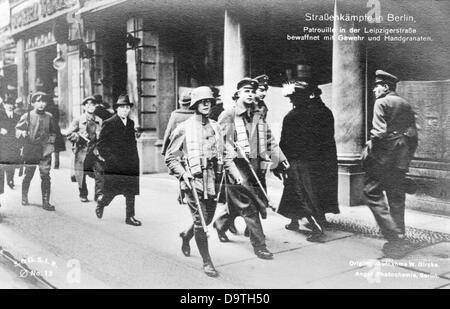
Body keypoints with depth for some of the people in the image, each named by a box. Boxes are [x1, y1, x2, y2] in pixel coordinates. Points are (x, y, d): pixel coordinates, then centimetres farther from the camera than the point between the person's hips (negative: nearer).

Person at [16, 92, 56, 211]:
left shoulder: (49, 117, 8)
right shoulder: (27, 116, 3)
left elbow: (53, 132, 20)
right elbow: (17, 130, 8)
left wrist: (51, 143, 8)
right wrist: (22, 132, -14)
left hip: (45, 150, 1)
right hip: (30, 149, -1)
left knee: (45, 175, -4)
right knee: (28, 174, 6)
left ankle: (46, 202, 0)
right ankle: (24, 197, 28)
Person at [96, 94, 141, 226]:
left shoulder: (131, 123, 13)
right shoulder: (108, 124, -3)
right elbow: (101, 145, -4)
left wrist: (135, 160, 8)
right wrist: (110, 158, -13)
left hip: (131, 165, 5)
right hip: (114, 165, -5)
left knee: (131, 191, 3)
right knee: (112, 191, 1)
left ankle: (130, 216, 11)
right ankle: (101, 203, 32)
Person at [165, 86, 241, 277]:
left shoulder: (215, 127, 12)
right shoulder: (184, 128, -4)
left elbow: (225, 154, 18)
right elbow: (170, 157, 0)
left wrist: (234, 172, 7)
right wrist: (182, 174, -14)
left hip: (212, 179, 5)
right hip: (193, 179, -5)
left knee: (207, 219, 14)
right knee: (200, 219, -7)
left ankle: (186, 236, 46)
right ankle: (207, 262, 7)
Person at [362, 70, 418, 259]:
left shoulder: (381, 103, -6)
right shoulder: (406, 105, 17)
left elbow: (380, 132, -18)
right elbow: (414, 135, 16)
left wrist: (369, 150, -6)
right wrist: (407, 157, 21)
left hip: (383, 157, -8)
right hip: (401, 159, 8)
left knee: (373, 193, -2)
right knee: (396, 198, 12)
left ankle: (395, 235, -10)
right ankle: (399, 241, 16)